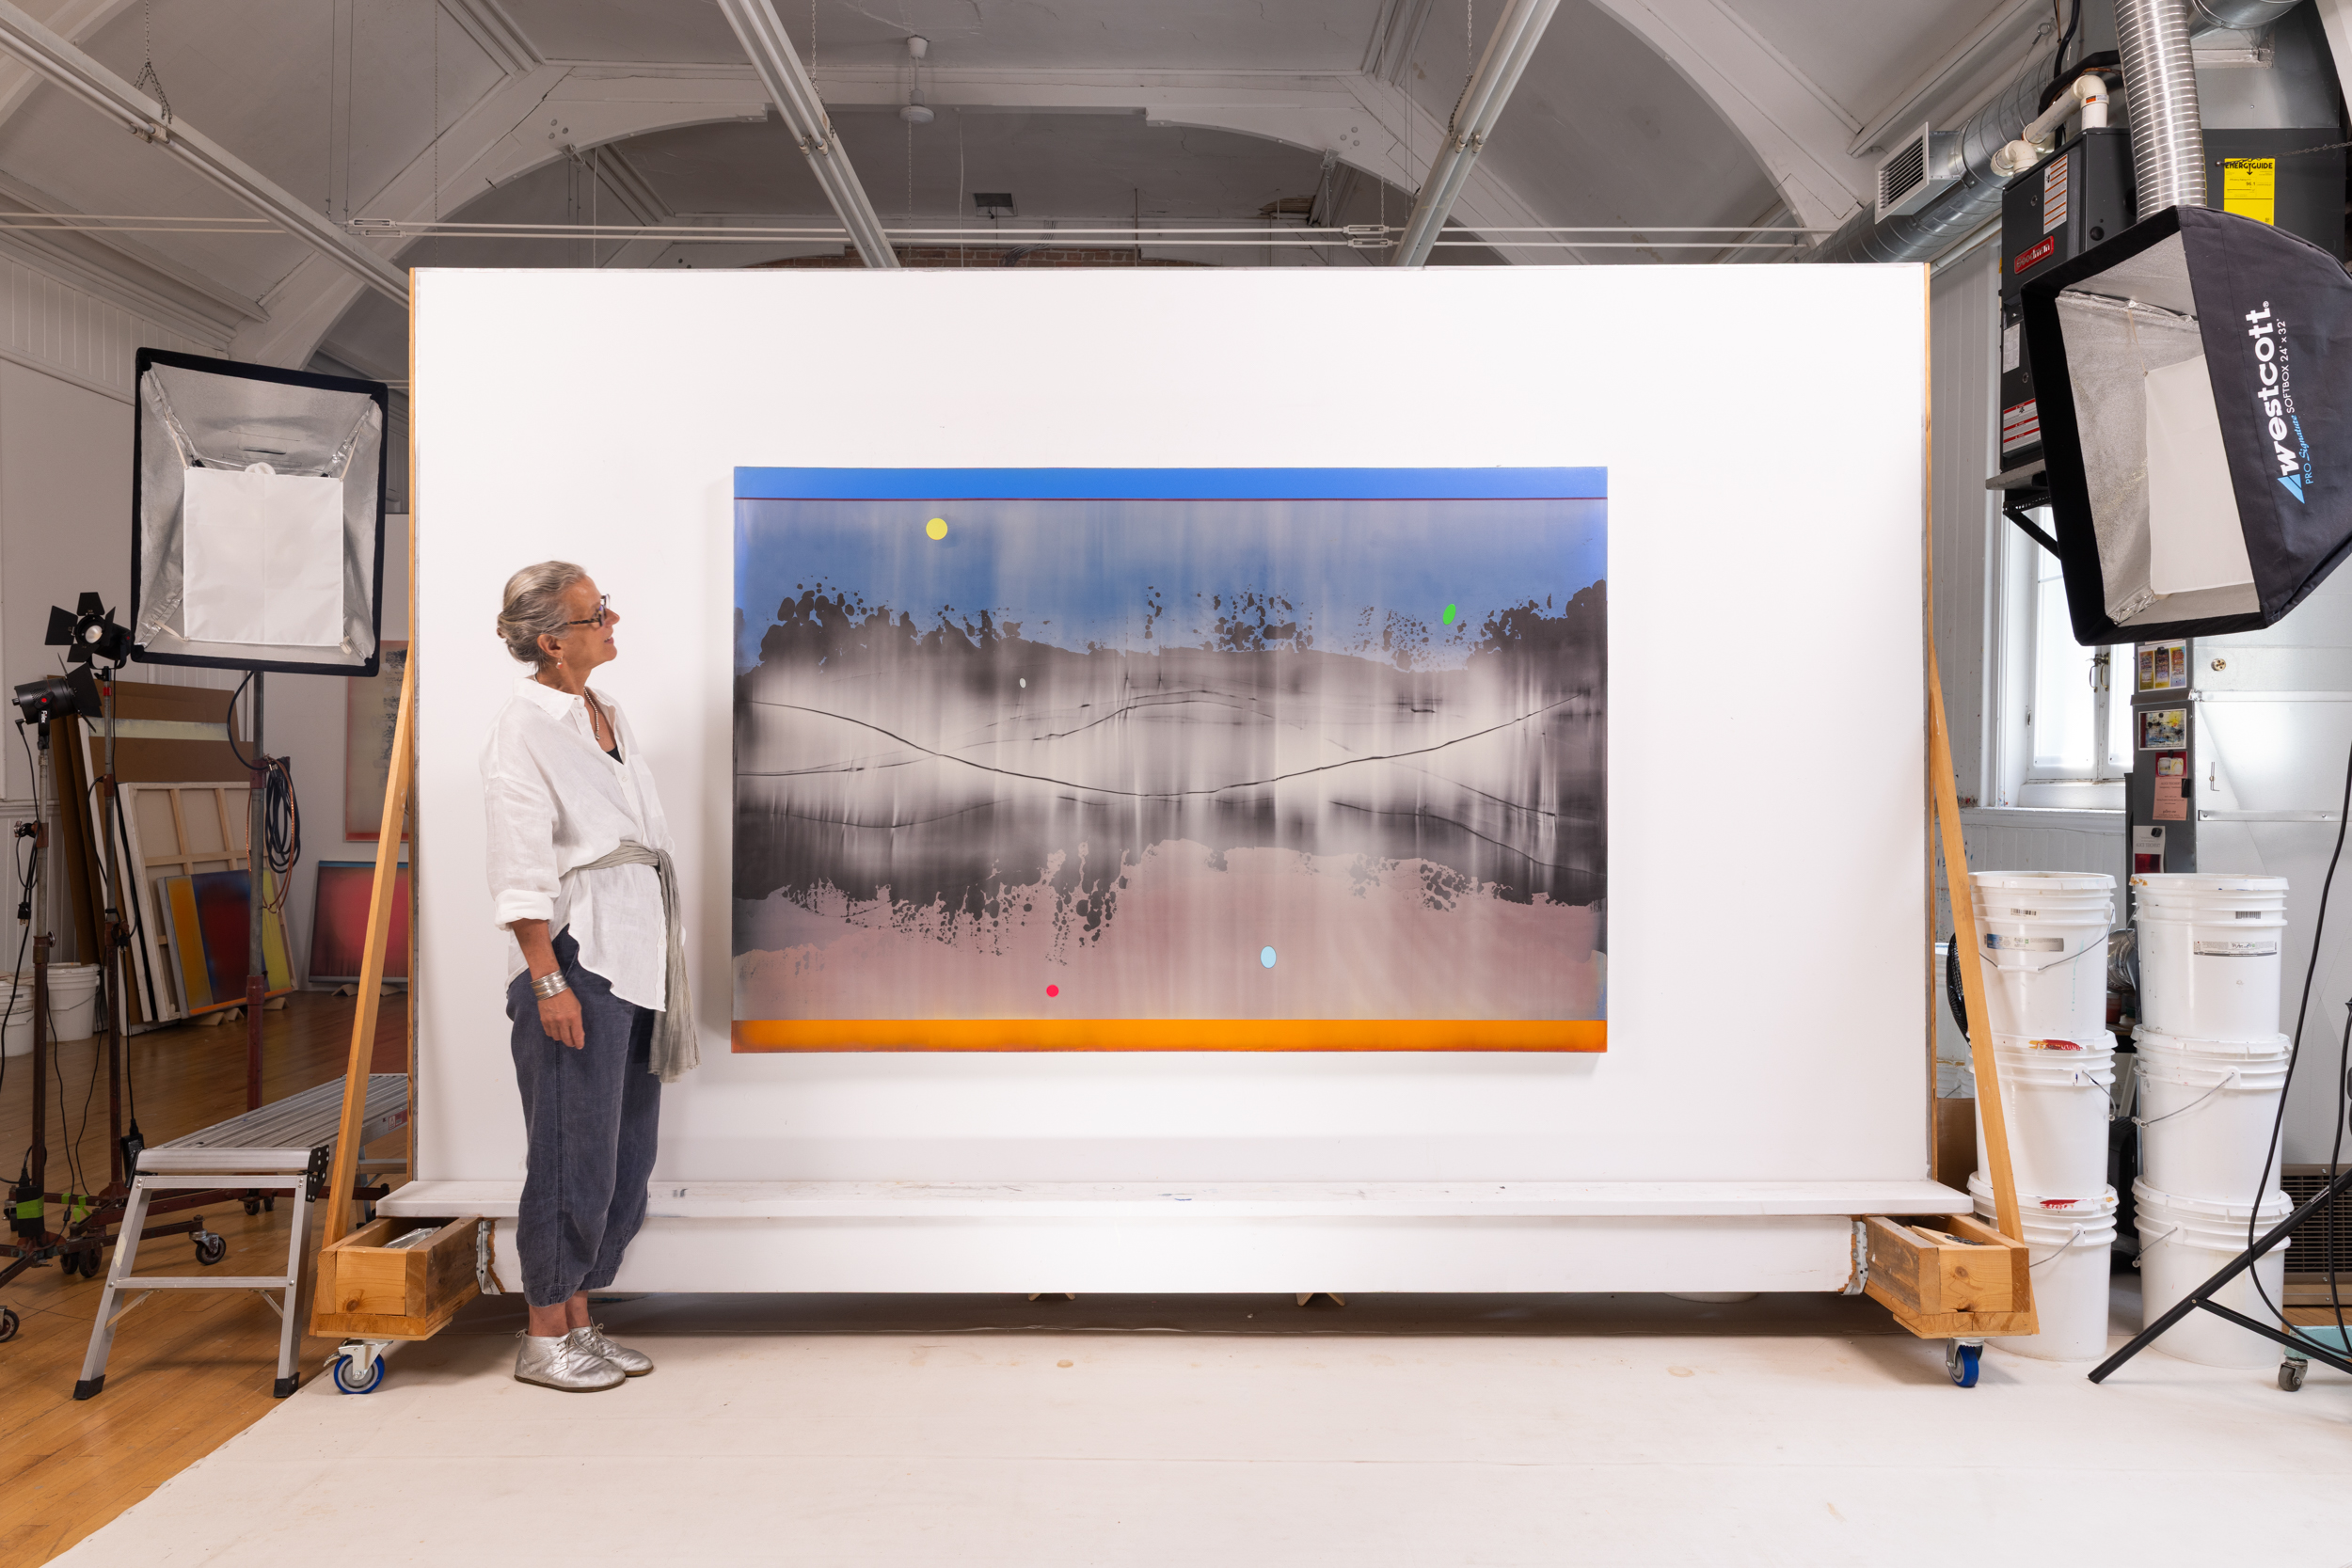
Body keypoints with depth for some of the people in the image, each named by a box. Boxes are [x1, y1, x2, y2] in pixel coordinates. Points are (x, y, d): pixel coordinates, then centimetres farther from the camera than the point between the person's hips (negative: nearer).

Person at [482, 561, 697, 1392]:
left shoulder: (609, 715, 15)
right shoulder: (523, 726, -10)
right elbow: (521, 872, -14)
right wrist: (548, 980, -18)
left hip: (635, 954, 8)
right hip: (575, 955, -8)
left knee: (626, 1153, 12)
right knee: (575, 1151, -1)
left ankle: (578, 1319, 25)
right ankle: (543, 1338, 15)